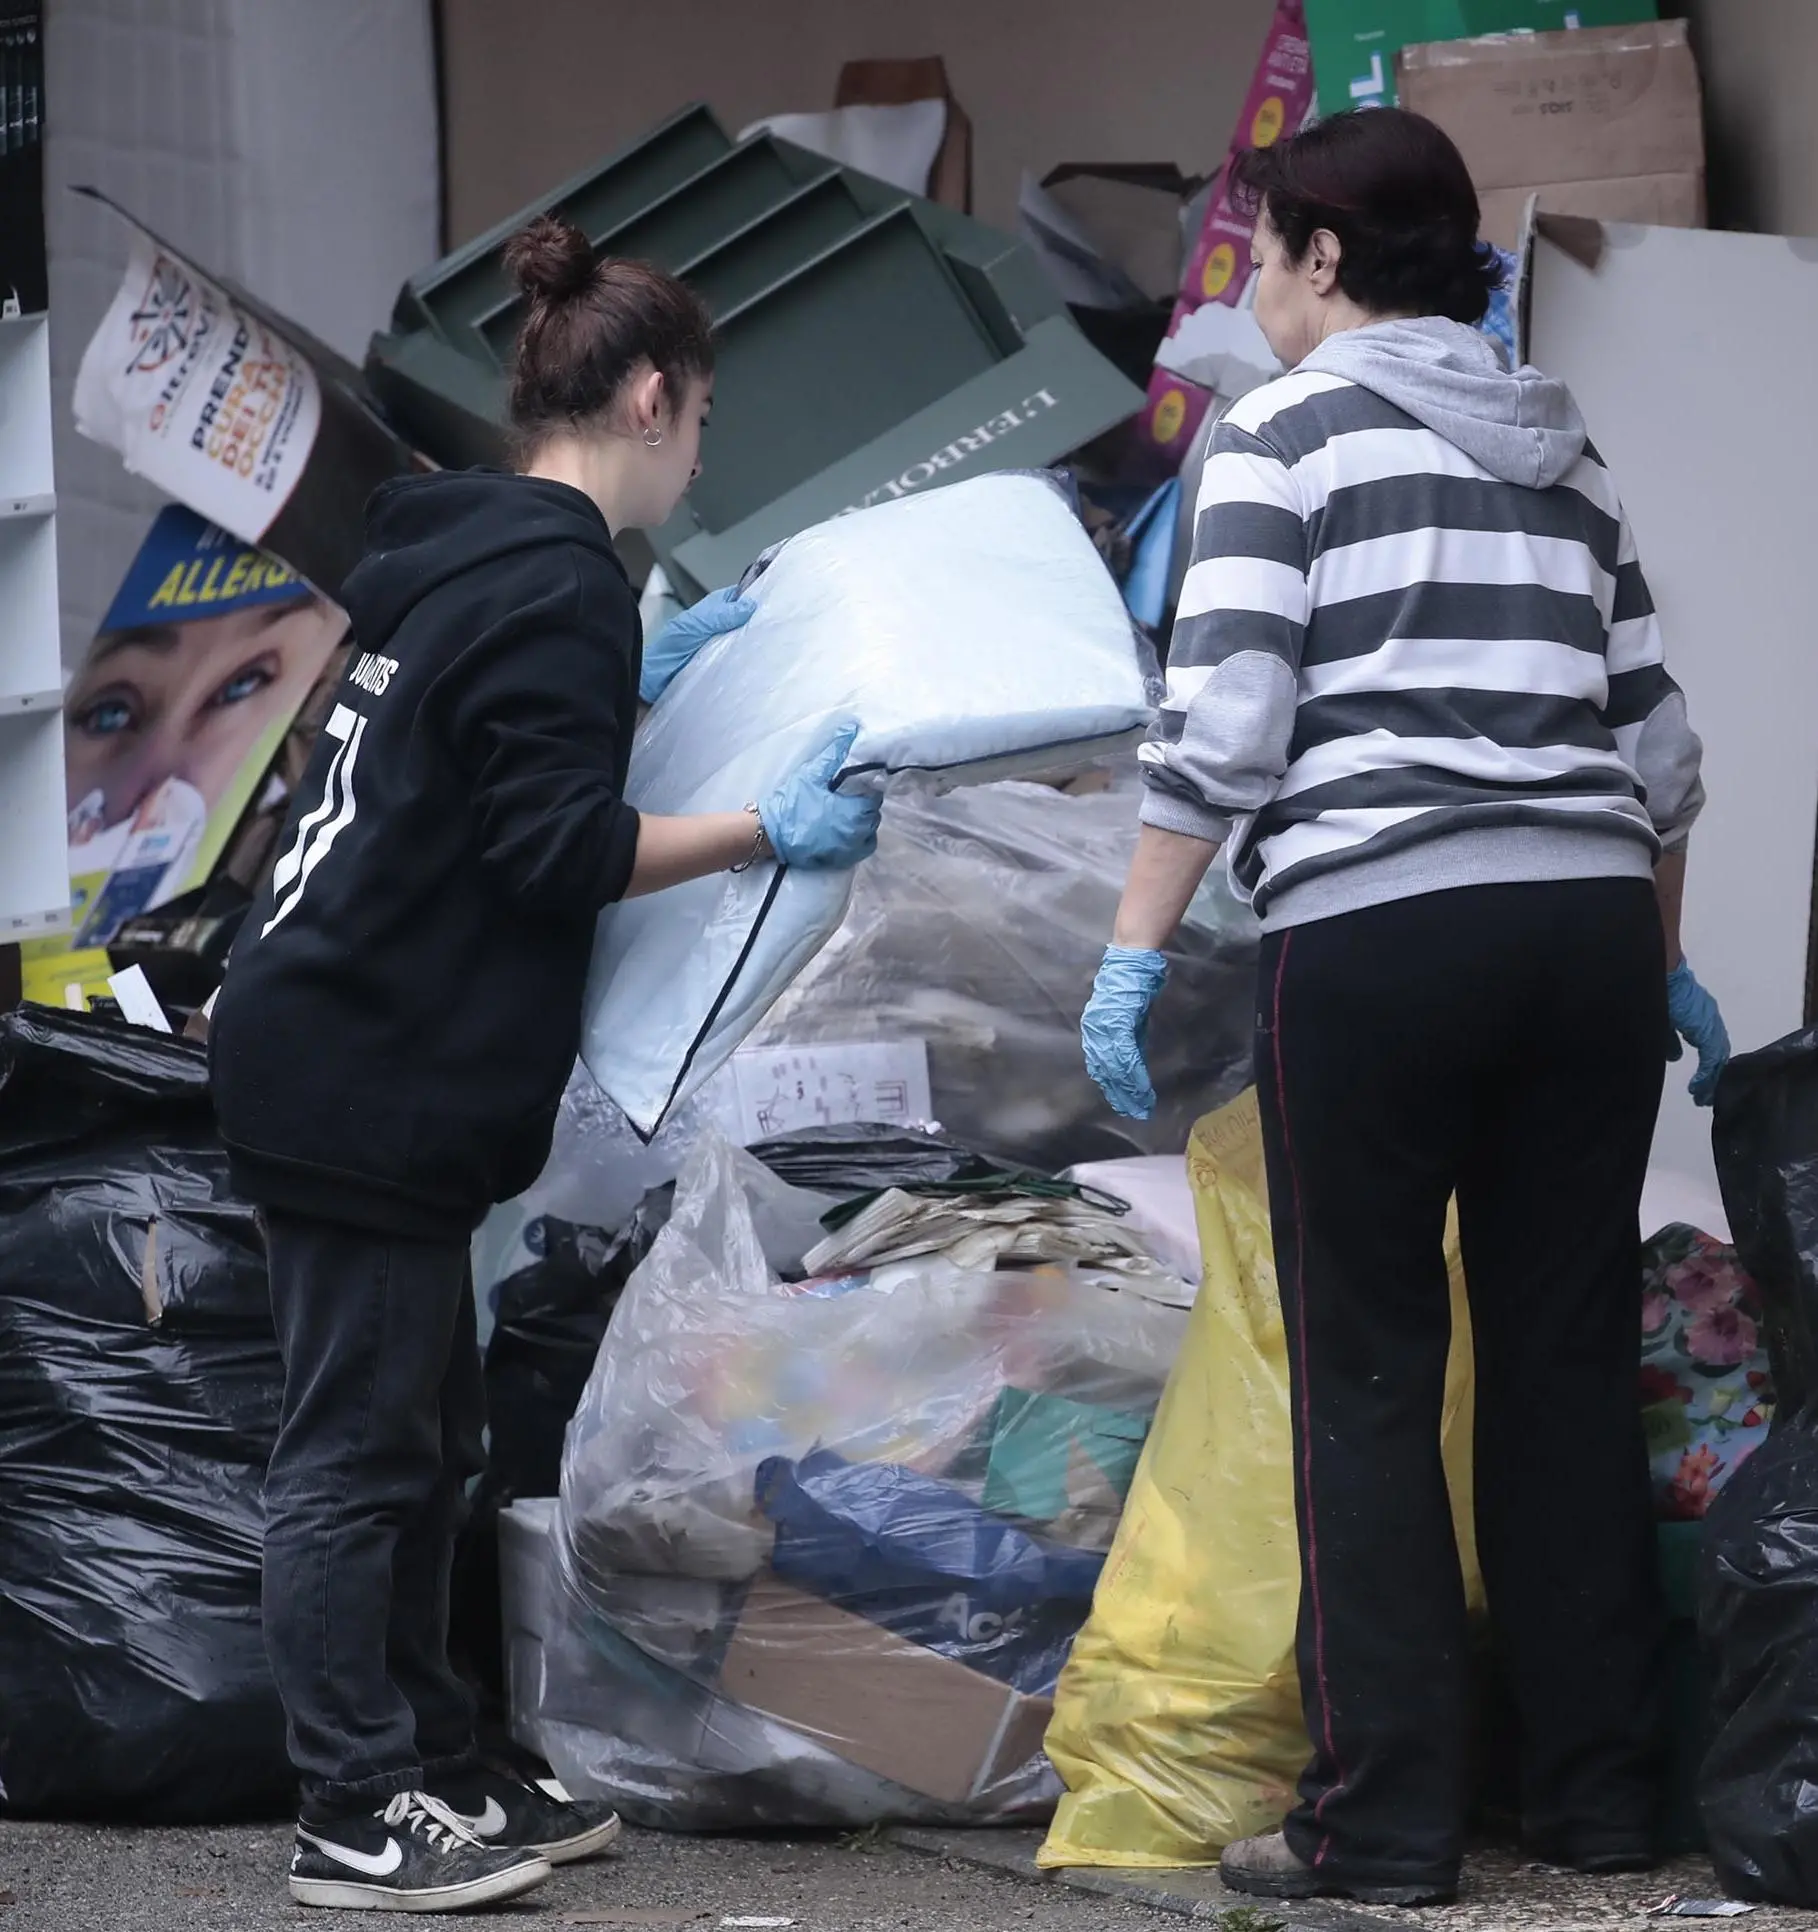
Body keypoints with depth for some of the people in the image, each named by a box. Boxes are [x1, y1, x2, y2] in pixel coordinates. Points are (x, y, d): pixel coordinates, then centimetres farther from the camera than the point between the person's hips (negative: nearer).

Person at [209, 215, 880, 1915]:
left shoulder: (450, 548, 15)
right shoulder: (555, 587, -15)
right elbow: (556, 849, -19)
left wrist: (648, 672, 28)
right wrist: (766, 835, -15)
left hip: (334, 1058, 11)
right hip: (366, 1083, -11)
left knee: (419, 1436, 15)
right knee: (357, 1445, -6)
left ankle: (428, 1773, 22)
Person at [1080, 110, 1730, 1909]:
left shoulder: (1284, 433, 1)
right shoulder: (1561, 454, 19)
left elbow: (1223, 725, -8)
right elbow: (1657, 742, 20)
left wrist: (1134, 950, -4)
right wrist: (1664, 969, 30)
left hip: (1377, 932, -5)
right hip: (1590, 927, 5)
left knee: (1367, 1377, -1)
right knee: (1567, 1359, 10)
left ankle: (1382, 1819, -2)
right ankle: (1599, 1793, 13)